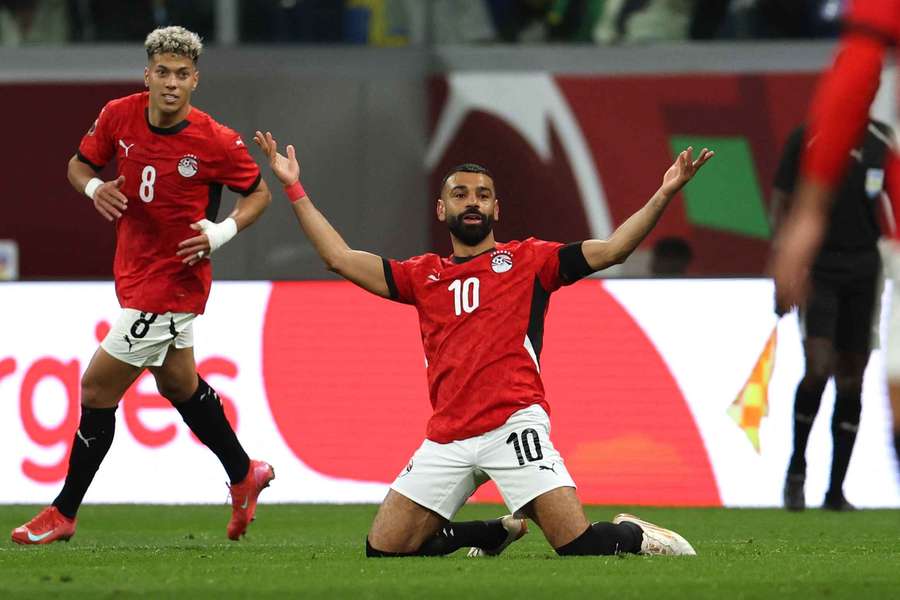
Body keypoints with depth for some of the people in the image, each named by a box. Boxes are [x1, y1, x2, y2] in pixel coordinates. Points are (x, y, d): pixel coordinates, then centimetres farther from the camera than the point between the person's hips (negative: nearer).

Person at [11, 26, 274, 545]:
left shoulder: (216, 142, -19)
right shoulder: (119, 116, -8)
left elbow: (259, 192, -4)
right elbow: (79, 165, 8)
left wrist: (222, 232, -20)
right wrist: (94, 187, -15)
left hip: (172, 283, -7)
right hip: (136, 273, 7)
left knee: (97, 391, -4)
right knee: (179, 383, 24)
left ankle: (64, 514, 9)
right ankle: (245, 475, 43)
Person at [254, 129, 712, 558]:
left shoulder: (528, 259, 11)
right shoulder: (424, 275, 20)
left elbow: (612, 250, 3)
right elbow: (340, 258, 18)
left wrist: (664, 195, -8)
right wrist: (294, 187, 18)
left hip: (513, 424, -4)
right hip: (447, 438, 4)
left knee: (580, 546, -18)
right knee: (382, 550, 2)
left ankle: (631, 535, 19)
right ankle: (498, 533, 23)